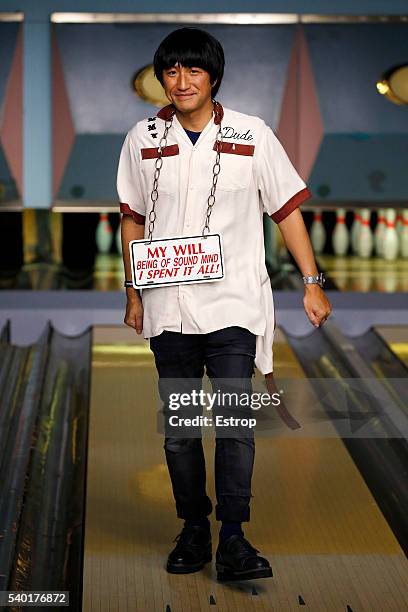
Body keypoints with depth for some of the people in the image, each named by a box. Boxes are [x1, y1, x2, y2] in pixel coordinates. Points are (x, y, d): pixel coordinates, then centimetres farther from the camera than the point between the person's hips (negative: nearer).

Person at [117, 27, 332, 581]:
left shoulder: (252, 136, -1)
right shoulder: (143, 140, 5)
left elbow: (287, 209, 3)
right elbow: (133, 220, 13)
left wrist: (312, 282, 0)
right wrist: (134, 295, 13)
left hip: (233, 305, -2)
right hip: (168, 308, 3)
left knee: (236, 421, -10)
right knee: (179, 427, 9)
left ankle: (233, 539, -4)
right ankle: (193, 530, 21)